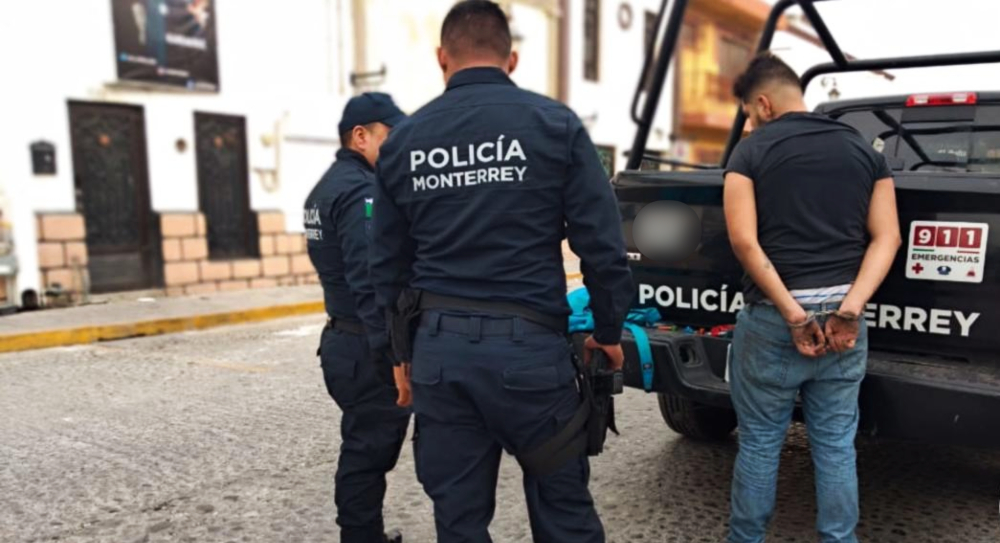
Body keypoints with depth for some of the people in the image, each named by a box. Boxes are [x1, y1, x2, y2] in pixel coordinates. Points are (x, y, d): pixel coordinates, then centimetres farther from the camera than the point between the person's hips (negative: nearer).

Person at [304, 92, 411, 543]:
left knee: (364, 448, 20)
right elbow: (372, 283, -26)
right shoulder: (363, 191, -17)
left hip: (345, 340, 11)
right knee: (369, 451, 0)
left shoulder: (328, 186, 16)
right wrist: (392, 352, -24)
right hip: (367, 350, -11)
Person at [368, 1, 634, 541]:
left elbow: (387, 264, 10)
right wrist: (609, 329, 9)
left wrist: (399, 351, 21)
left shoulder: (402, 140, 7)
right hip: (529, 342, -2)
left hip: (439, 346, 3)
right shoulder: (554, 123, -2)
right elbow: (601, 243, -5)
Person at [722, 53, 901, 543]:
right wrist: (850, 309, -9)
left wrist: (793, 314, -14)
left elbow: (744, 240, -15)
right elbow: (887, 237, 1)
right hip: (842, 317, 4)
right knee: (836, 445, 13)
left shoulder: (751, 151, -4)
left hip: (771, 318, -4)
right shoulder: (864, 150, 9)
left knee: (759, 443, 9)